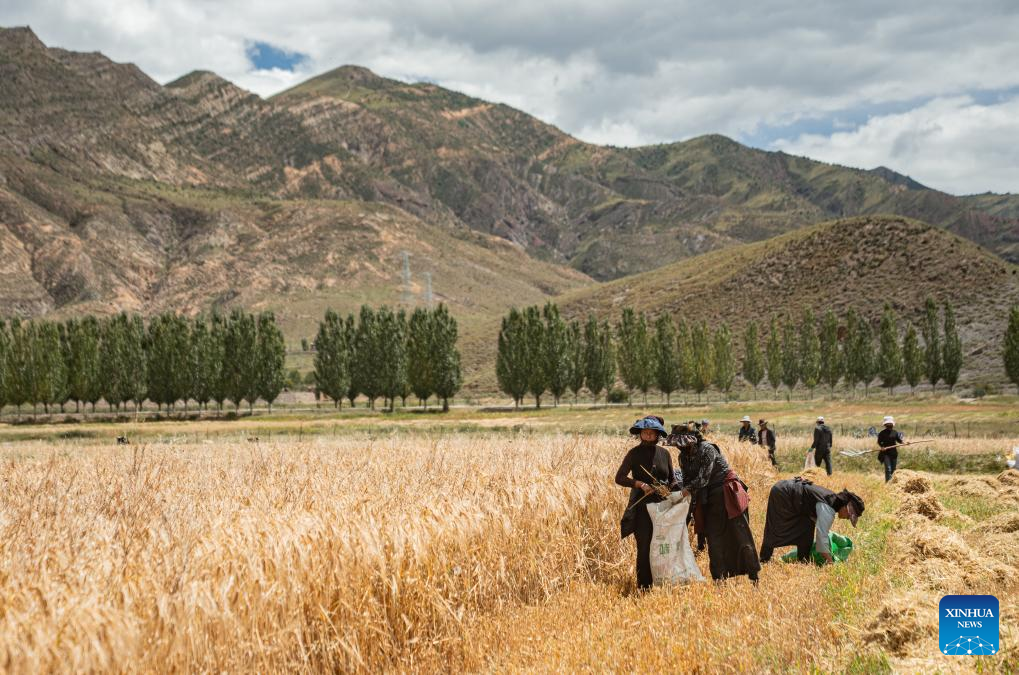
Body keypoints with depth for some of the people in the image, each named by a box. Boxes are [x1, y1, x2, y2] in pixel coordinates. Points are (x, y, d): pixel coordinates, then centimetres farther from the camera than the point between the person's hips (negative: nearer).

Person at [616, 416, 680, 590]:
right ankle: (643, 587, 3)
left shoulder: (664, 453, 8)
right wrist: (641, 484, -17)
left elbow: (673, 479, 14)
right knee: (645, 547, -5)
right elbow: (619, 478, -6)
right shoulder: (634, 453, -2)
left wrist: (675, 490, -8)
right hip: (643, 506, -3)